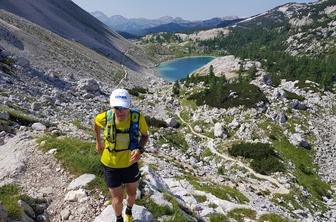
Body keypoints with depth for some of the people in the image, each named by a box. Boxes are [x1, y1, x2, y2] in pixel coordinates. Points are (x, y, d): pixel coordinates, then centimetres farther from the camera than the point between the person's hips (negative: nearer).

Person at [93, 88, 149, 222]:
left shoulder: (137, 117, -25)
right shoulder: (106, 117, -24)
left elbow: (145, 135, -6)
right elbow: (95, 122, 1)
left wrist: (140, 149, -25)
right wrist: (98, 142, 9)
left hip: (130, 163, 1)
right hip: (111, 165, -1)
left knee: (132, 194, 24)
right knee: (117, 199, 13)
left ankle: (129, 211, 60)